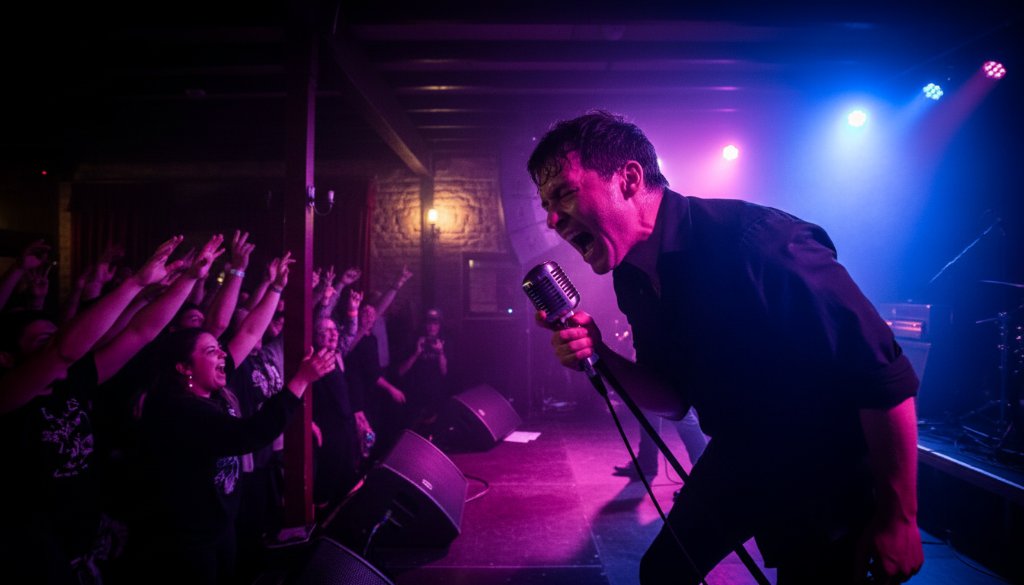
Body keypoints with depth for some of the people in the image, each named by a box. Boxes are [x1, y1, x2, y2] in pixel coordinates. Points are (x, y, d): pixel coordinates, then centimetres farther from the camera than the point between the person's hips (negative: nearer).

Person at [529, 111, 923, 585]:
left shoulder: (757, 244, -31)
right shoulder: (633, 278, -6)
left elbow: (887, 381, -25)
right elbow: (675, 400, -1)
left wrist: (898, 517, -18)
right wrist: (600, 357, -19)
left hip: (827, 473, -6)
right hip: (737, 459, 7)